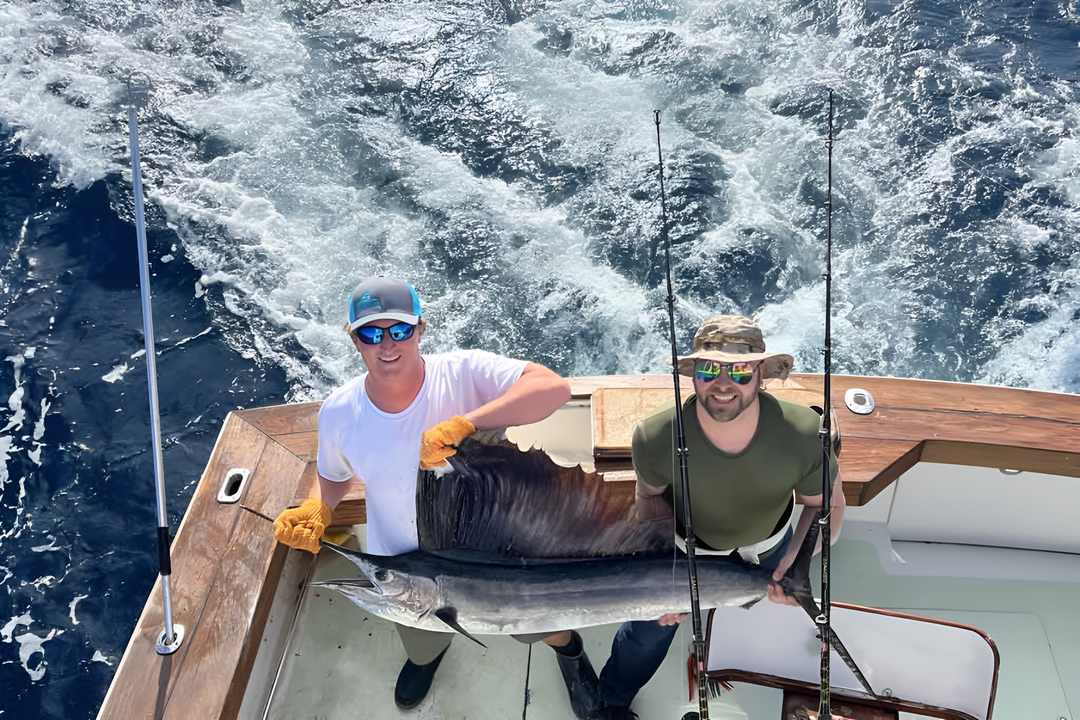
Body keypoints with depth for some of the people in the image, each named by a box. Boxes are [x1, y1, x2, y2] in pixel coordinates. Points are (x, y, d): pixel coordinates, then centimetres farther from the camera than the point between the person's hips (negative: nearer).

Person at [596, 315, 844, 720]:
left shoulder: (804, 432, -38)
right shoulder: (654, 436, -40)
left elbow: (827, 504, -16)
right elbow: (650, 495, -15)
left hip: (769, 540, 1)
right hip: (688, 544, -1)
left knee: (794, 597, 30)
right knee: (649, 628, 16)